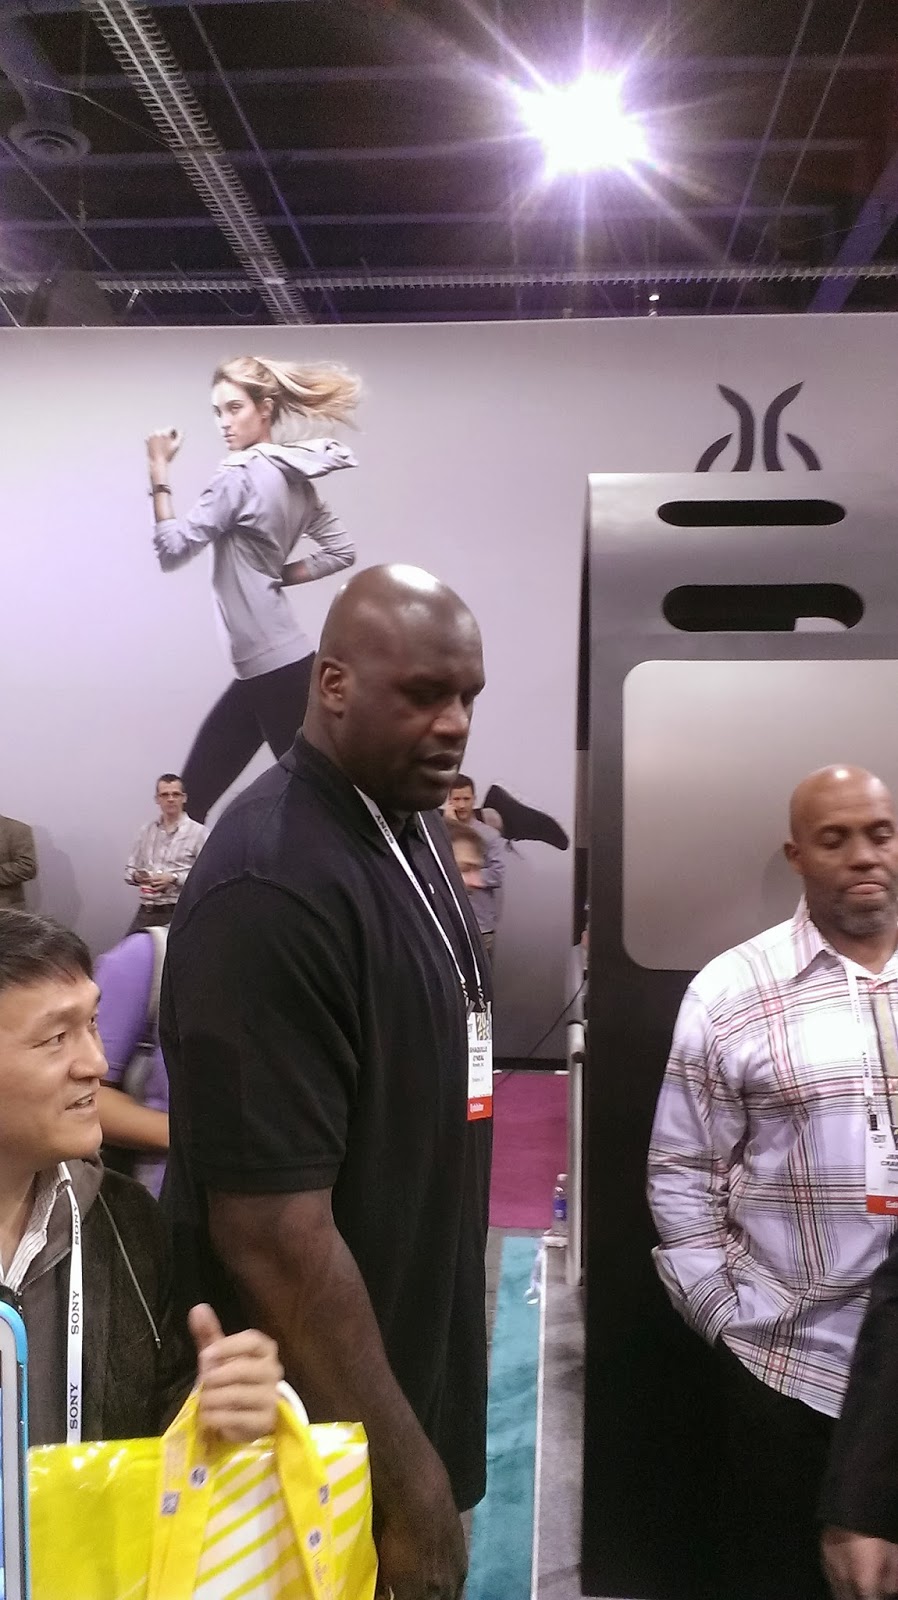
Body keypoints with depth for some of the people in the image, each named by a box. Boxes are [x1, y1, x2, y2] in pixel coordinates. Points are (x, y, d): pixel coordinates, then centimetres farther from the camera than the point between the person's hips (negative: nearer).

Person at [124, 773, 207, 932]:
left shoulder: (198, 832, 0)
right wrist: (136, 876, -2)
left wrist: (174, 878, -16)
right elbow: (129, 870, 21)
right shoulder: (146, 831, 16)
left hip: (178, 914, -5)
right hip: (146, 912, 5)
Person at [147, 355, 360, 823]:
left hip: (274, 666, -10)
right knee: (191, 796, 11)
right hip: (274, 664, 10)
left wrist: (158, 470, -7)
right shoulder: (294, 476, 12)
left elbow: (172, 548, -13)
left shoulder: (242, 474, -13)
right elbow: (340, 551, 17)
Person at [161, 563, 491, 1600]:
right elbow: (272, 1231, -27)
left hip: (415, 1374, 8)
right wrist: (410, 1484, -20)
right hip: (334, 1459, -8)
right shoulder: (273, 888, -27)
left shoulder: (411, 822, 2)